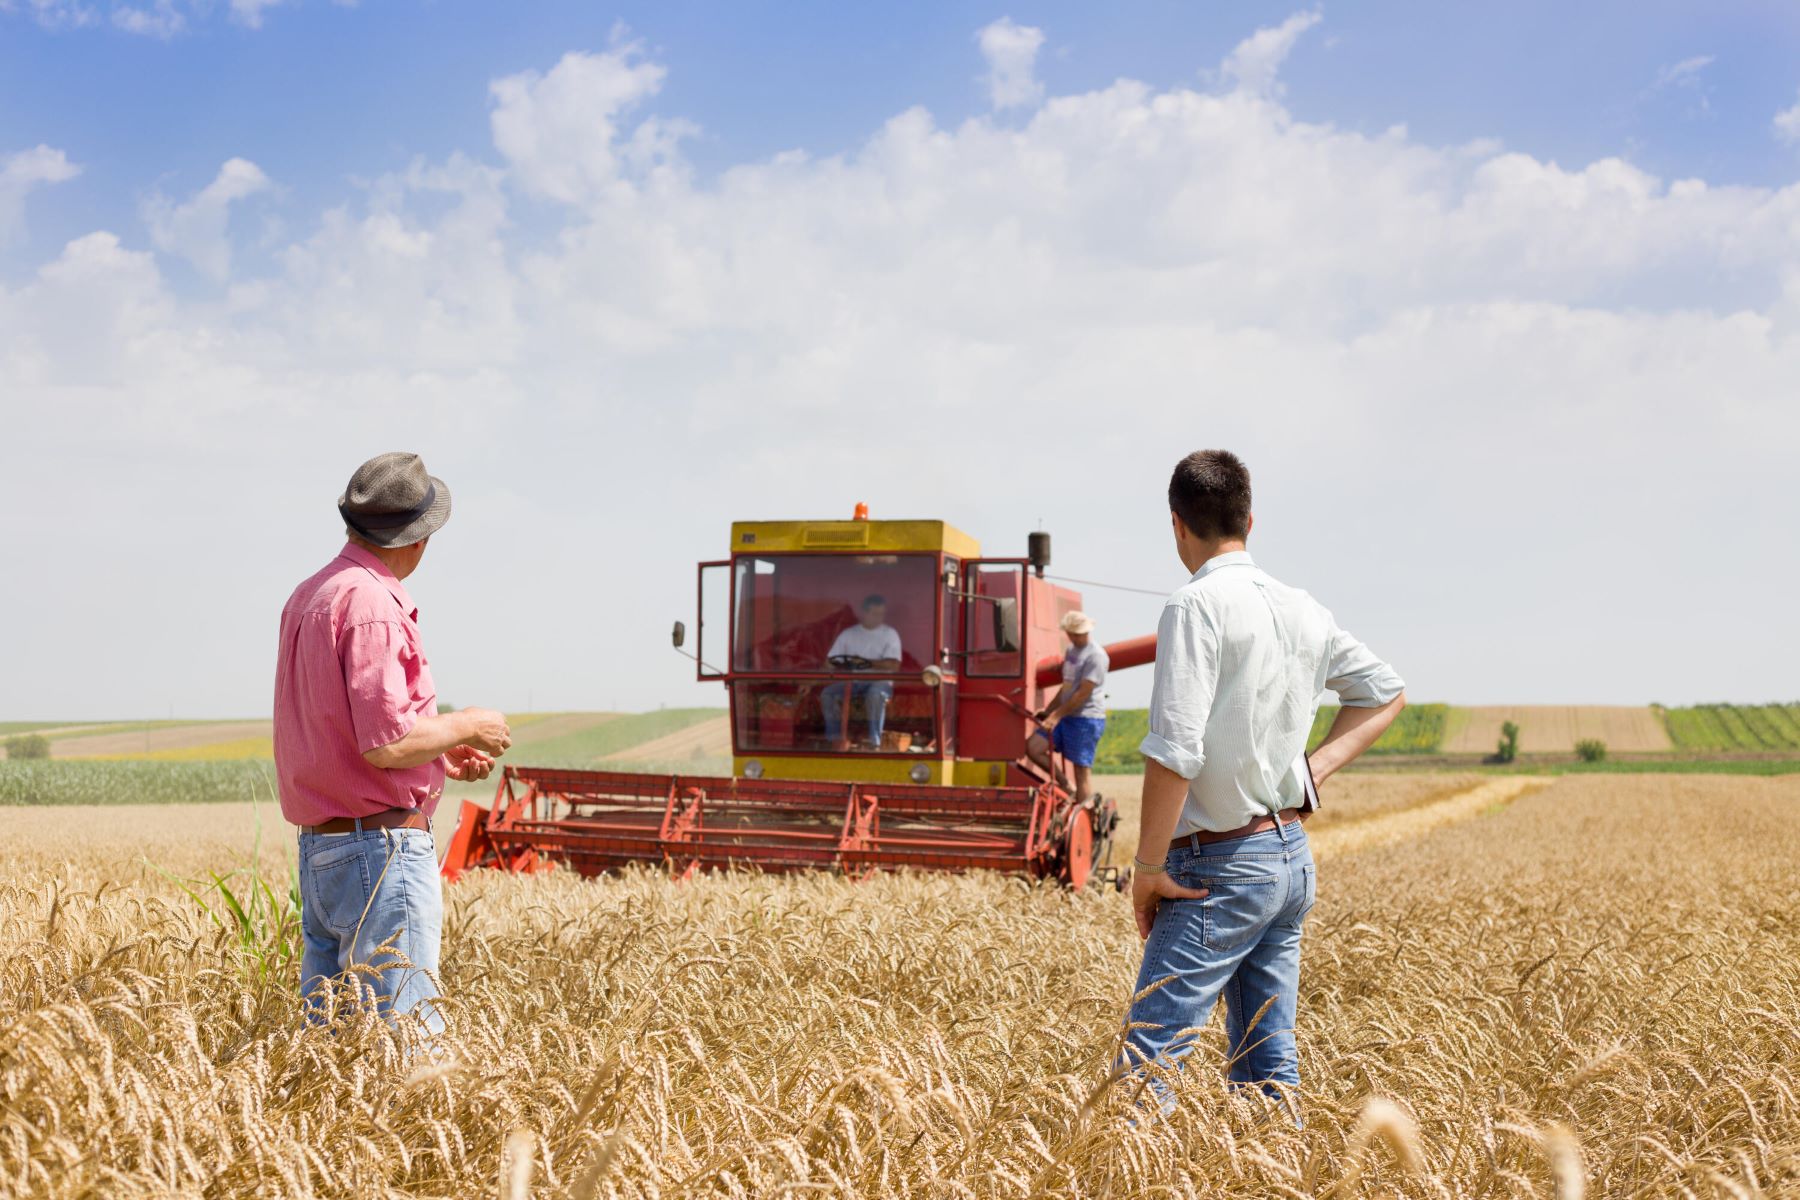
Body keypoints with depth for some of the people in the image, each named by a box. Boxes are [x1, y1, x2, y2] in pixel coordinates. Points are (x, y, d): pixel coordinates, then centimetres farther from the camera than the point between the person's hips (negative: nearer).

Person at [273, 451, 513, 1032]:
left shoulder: (308, 596, 14)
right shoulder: (370, 603, -16)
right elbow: (386, 744, -22)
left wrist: (439, 756, 18)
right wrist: (466, 727, -6)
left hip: (318, 850, 10)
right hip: (380, 849, -10)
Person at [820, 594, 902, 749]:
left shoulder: (890, 634, 5)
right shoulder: (848, 634, 12)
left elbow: (894, 665, -8)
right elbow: (830, 661, 9)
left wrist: (868, 663, -19)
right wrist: (843, 665, -14)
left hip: (879, 681, -3)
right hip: (852, 681, 3)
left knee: (875, 695, -38)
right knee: (828, 694, -24)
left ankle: (875, 743, -33)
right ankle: (836, 740, -18)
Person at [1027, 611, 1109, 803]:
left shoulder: (1096, 656, -13)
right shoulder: (1072, 650, 16)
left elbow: (1083, 693, -17)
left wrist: (1057, 715, -16)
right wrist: (1048, 710, 18)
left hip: (1087, 719, -9)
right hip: (1066, 717, 9)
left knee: (1082, 770, -7)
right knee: (1032, 747, -2)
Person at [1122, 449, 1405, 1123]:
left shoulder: (1198, 605, -14)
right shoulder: (1303, 611, 9)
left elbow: (1175, 750, -21)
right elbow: (1386, 693, 24)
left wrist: (1148, 865, -13)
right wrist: (1315, 768, 14)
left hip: (1222, 866, -8)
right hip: (1293, 855, 8)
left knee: (1150, 1061, -9)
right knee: (1268, 1061, 13)